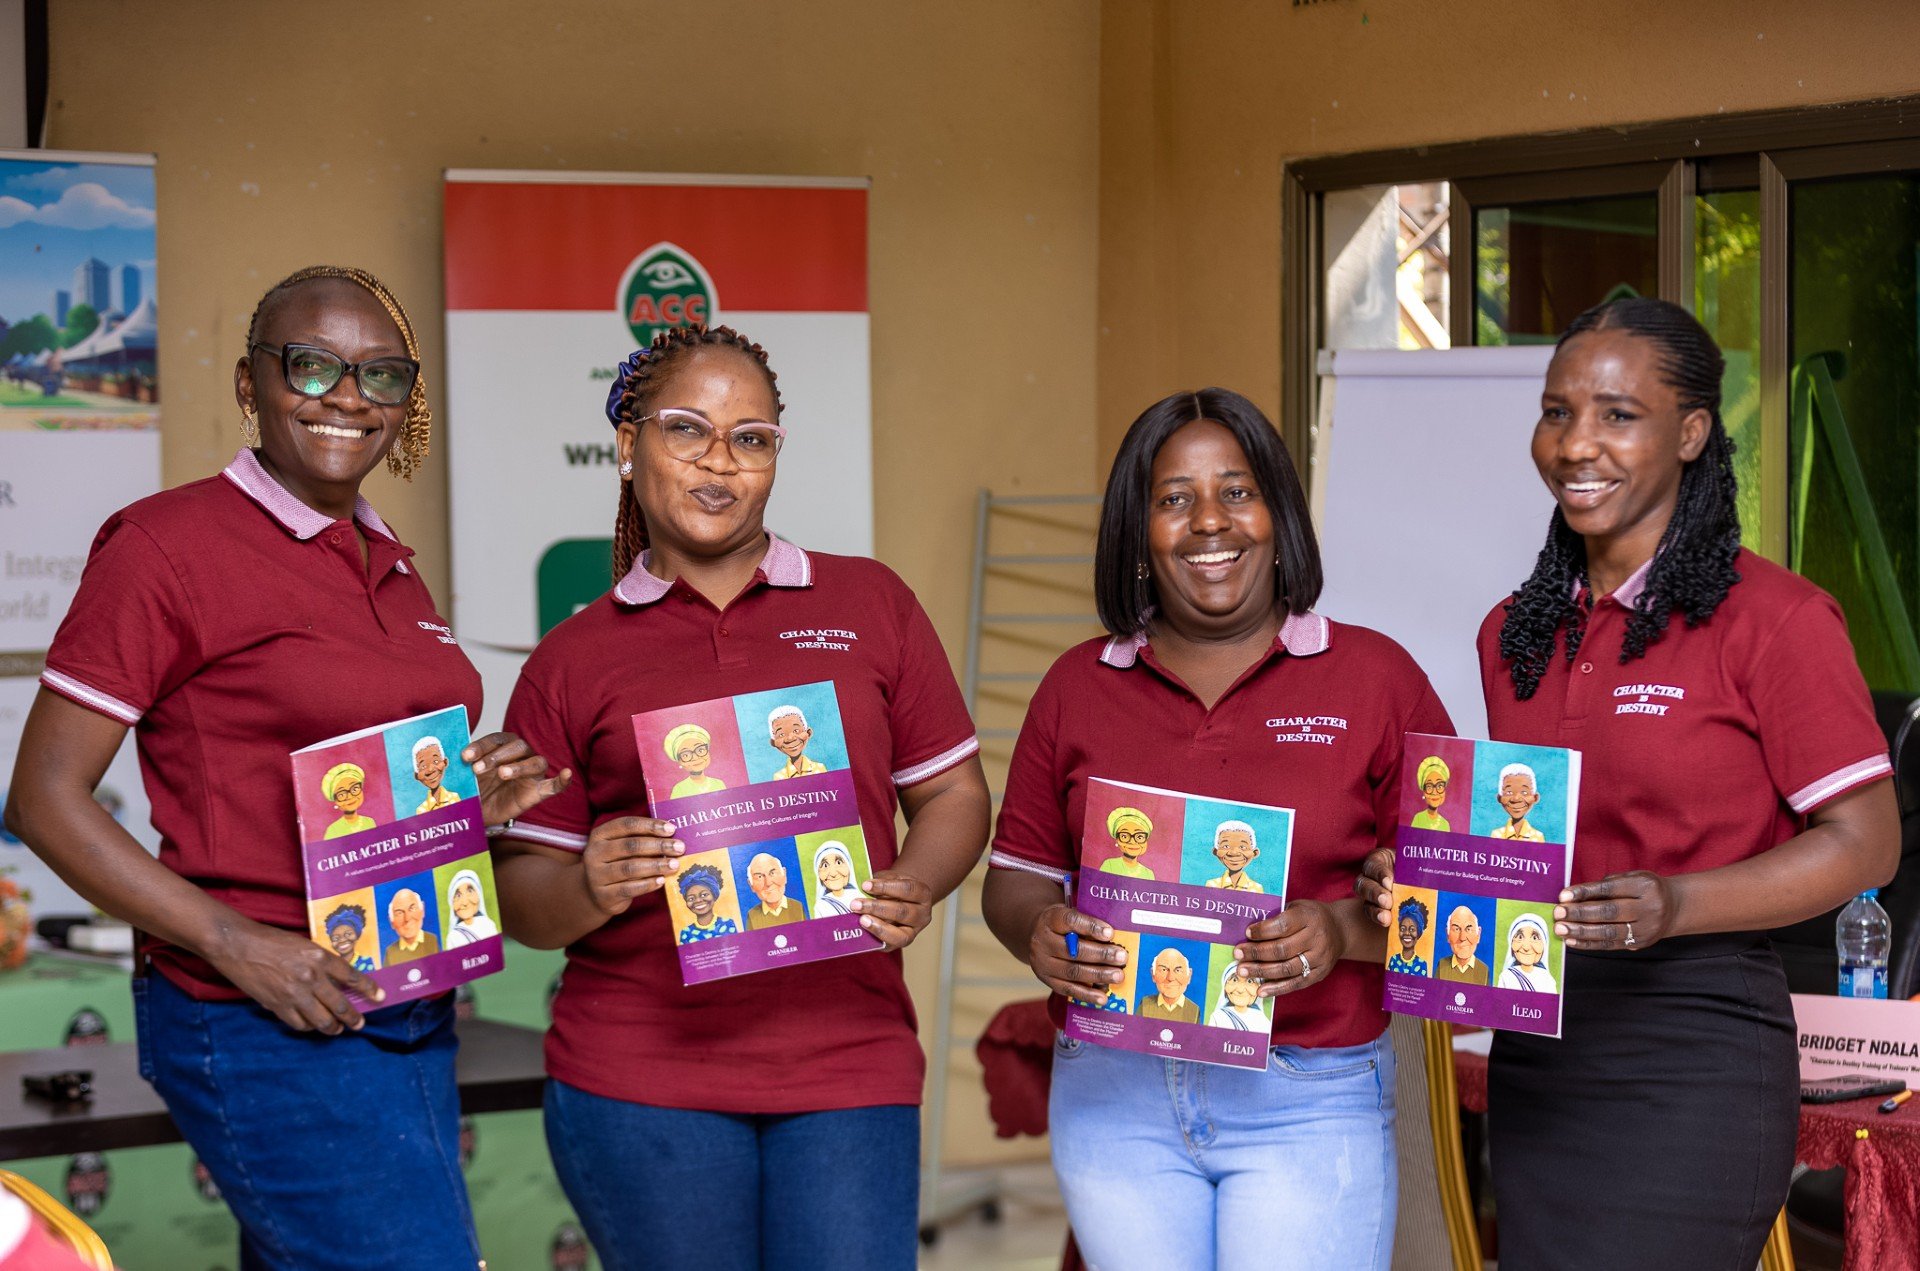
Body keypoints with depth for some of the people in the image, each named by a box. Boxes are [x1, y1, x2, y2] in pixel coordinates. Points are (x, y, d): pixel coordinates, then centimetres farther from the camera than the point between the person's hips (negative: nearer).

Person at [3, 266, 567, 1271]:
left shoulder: (390, 566, 14)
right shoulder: (168, 545, -9)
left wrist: (471, 805, 2)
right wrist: (235, 945, -19)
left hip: (410, 1022, 8)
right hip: (264, 1033, -8)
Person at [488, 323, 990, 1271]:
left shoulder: (870, 604, 10)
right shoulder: (573, 660, 8)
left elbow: (952, 792, 12)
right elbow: (522, 898, 7)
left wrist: (914, 889, -9)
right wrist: (591, 886, -15)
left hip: (849, 1064, 0)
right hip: (639, 1078, 0)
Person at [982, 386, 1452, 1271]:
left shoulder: (1373, 677, 2)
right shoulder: (1078, 687, 9)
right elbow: (1017, 875, 12)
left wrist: (1343, 930, -19)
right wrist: (1038, 934, -11)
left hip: (1307, 1103, -2)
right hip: (1114, 1095, 2)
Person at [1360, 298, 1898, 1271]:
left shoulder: (1772, 617, -7)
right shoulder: (1515, 634, 14)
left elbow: (1865, 842, -9)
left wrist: (1676, 906, -22)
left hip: (1692, 1055, -6)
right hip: (1532, 1055, 6)